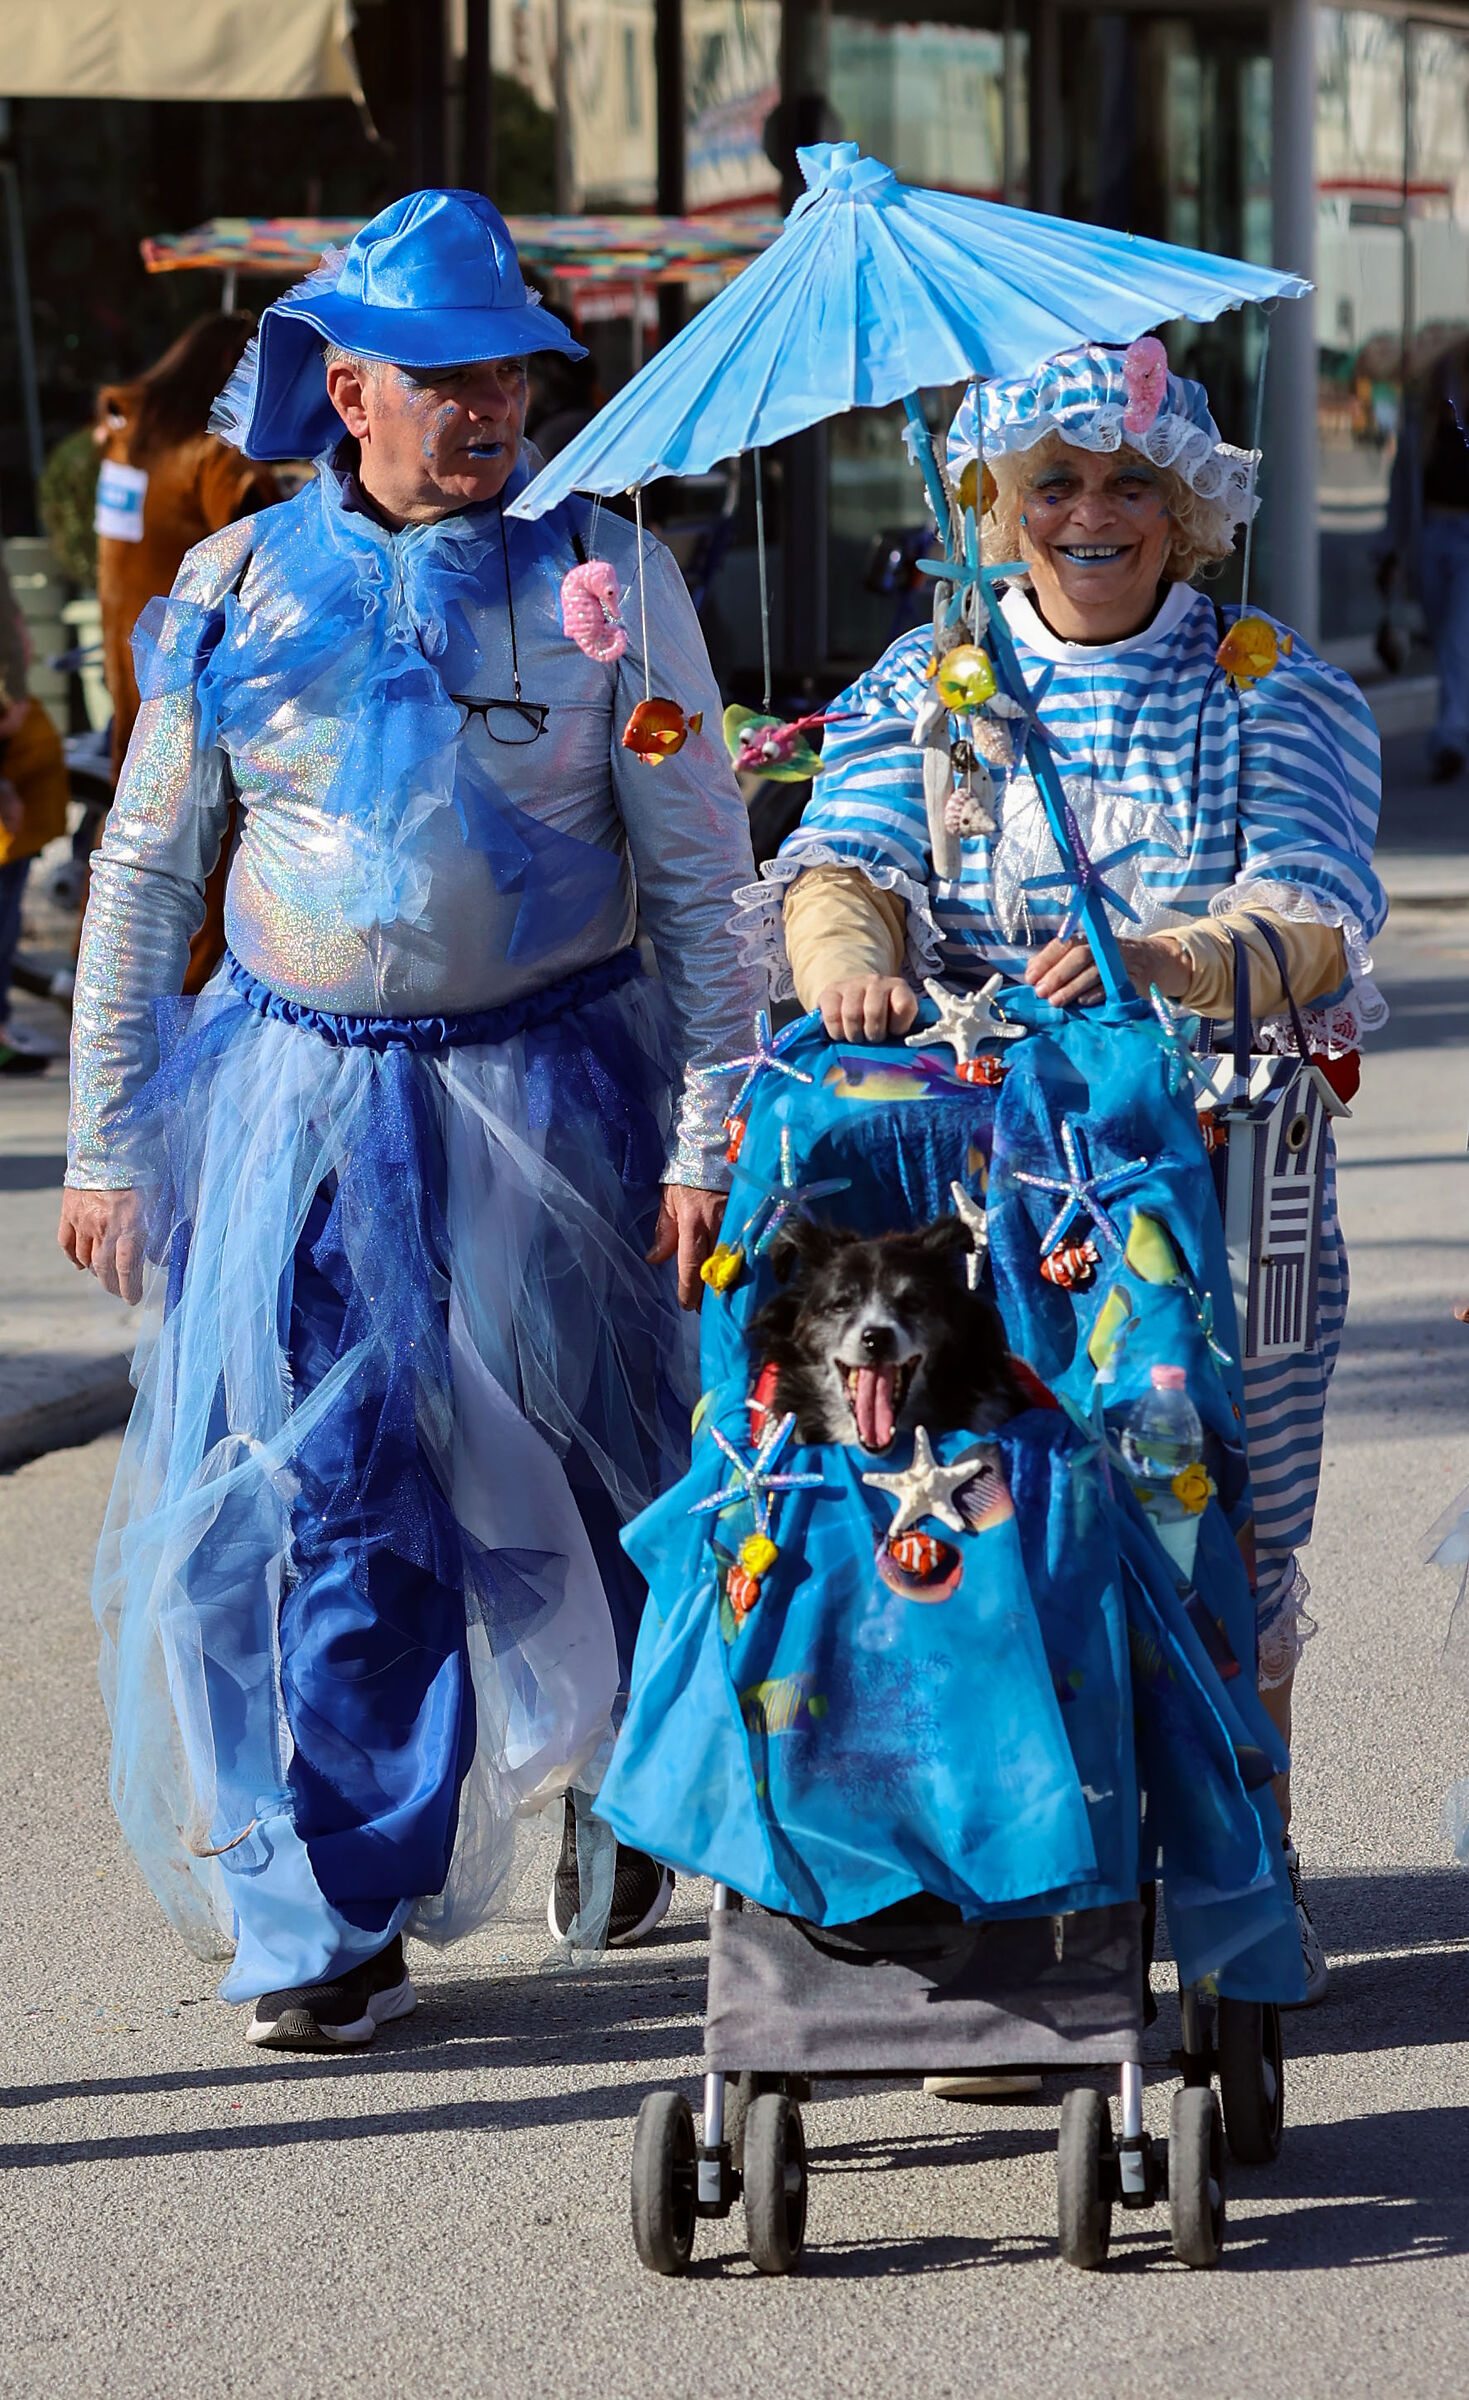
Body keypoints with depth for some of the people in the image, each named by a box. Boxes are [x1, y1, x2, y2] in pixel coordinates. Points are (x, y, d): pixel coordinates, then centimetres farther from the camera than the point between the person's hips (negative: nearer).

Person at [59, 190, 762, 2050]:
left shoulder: (606, 580, -2)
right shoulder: (242, 586, 2)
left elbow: (699, 881, 0)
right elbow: (141, 879, 9)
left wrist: (707, 1137, -7)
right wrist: (105, 1144, 7)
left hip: (549, 1096, -1)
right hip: (298, 1107, 1)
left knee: (591, 1476, 10)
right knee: (308, 1504, -5)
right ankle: (332, 1914, 5)